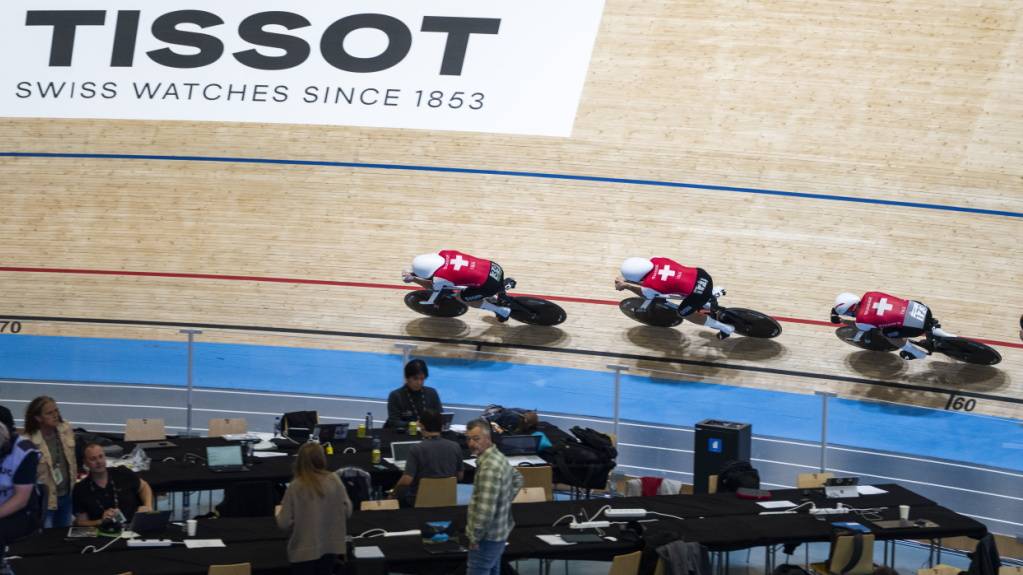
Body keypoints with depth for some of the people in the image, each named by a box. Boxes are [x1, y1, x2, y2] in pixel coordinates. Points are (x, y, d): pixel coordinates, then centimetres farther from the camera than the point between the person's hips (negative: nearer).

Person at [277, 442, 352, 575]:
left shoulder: (296, 486, -16)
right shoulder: (334, 480, -9)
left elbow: (284, 523, -13)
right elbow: (347, 511, 0)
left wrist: (280, 514, 9)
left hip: (305, 550, -3)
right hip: (331, 546, 3)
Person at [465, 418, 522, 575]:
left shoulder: (489, 467, -26)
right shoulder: (497, 456, 6)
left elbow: (485, 509, -30)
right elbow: (517, 478, 26)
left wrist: (475, 536, -19)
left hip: (487, 537, -10)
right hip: (498, 532, 10)